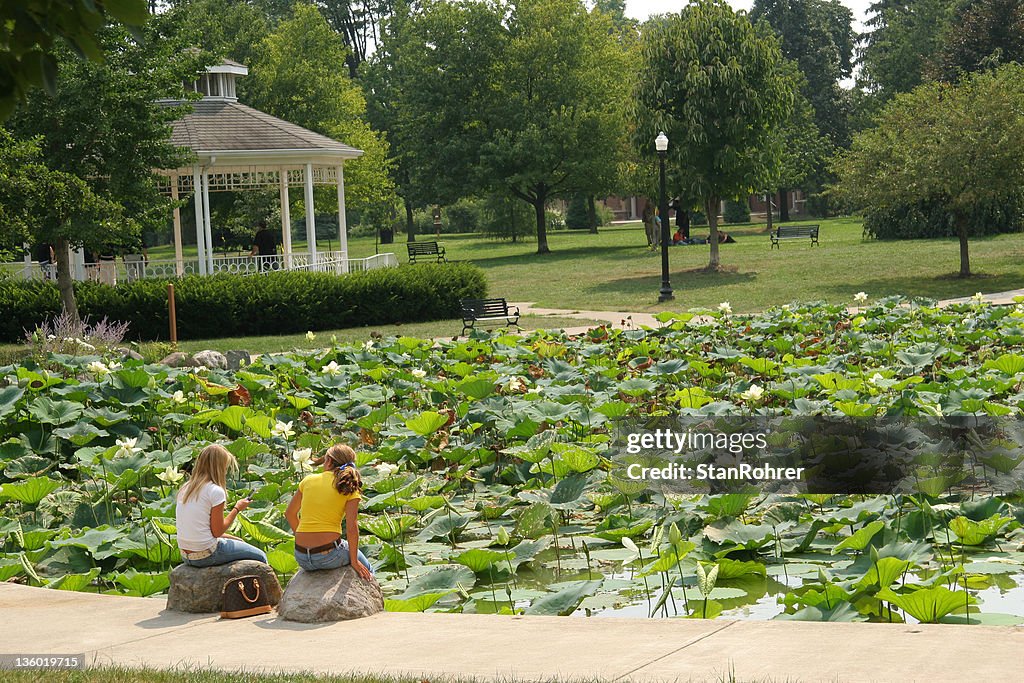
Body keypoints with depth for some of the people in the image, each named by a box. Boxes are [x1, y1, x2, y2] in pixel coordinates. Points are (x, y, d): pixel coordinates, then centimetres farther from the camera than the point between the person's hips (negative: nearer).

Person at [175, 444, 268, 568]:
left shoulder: (185, 489, 9)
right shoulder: (216, 491, -15)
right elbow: (217, 531, -12)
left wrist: (230, 537, 15)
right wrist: (237, 509, 0)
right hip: (206, 555, -8)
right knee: (260, 557, 7)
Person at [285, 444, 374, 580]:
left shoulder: (308, 480, 6)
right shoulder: (350, 487, -3)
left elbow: (290, 513, 16)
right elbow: (352, 528, -10)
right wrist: (354, 561, -1)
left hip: (301, 558, 4)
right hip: (329, 556, -4)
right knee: (366, 570, 25)